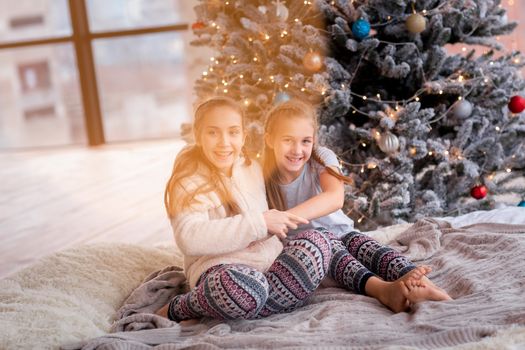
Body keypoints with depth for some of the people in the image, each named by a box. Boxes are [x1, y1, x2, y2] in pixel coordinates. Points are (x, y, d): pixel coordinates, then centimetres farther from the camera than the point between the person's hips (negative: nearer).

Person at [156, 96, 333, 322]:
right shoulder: (189, 180, -5)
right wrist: (259, 223, -23)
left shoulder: (253, 168, 15)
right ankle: (177, 310, -10)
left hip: (269, 264, 7)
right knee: (248, 286, -40)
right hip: (221, 268, -6)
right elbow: (189, 238, -23)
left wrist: (274, 221, 8)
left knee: (317, 241, -18)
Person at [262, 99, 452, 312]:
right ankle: (379, 288, -57)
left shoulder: (321, 157, -13)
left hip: (339, 232, 2)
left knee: (363, 244, -29)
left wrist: (287, 217, -44)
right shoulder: (266, 179, -9)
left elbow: (335, 198, -32)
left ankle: (411, 279, -55)